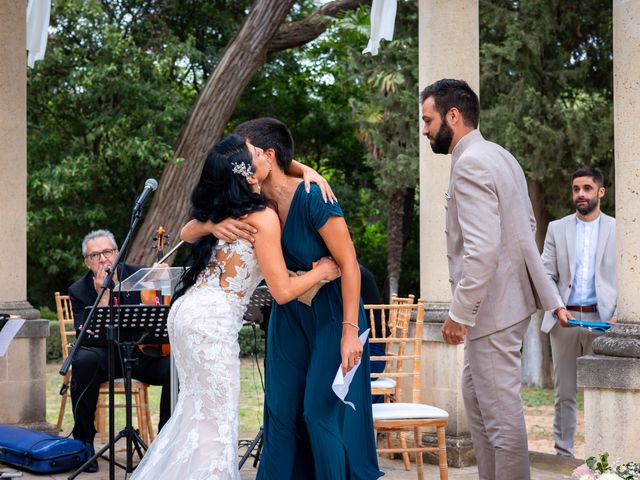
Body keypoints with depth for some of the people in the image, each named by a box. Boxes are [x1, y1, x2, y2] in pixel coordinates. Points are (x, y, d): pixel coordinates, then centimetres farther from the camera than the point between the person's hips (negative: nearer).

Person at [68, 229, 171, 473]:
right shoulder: (79, 291, -2)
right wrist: (103, 297, -22)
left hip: (143, 355, 1)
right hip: (105, 357, -1)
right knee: (84, 360, -36)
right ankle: (84, 443, -21)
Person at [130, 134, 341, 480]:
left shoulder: (222, 208, 10)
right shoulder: (263, 218, -12)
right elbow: (282, 291, -10)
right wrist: (322, 272, 7)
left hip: (186, 311, 8)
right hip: (213, 321, -8)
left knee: (195, 410, 18)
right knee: (216, 420, -1)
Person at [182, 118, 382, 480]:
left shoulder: (313, 199, -24)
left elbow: (349, 264, -22)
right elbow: (187, 234, -5)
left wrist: (350, 331, -24)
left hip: (331, 314, -6)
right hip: (289, 313, 6)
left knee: (320, 411, -6)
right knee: (282, 411, 6)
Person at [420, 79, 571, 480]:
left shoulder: (470, 164, -19)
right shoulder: (500, 156, 11)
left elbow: (482, 250, -26)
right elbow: (527, 227, 16)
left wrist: (459, 314, -20)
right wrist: (549, 296, 20)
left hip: (491, 309, -10)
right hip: (508, 298, 10)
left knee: (500, 411, -2)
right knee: (476, 396, 20)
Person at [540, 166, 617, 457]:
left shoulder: (617, 230, 7)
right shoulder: (556, 229, 11)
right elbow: (547, 274, 6)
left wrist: (620, 313, -10)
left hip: (602, 319, -1)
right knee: (564, 392, 4)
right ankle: (563, 453, 10)